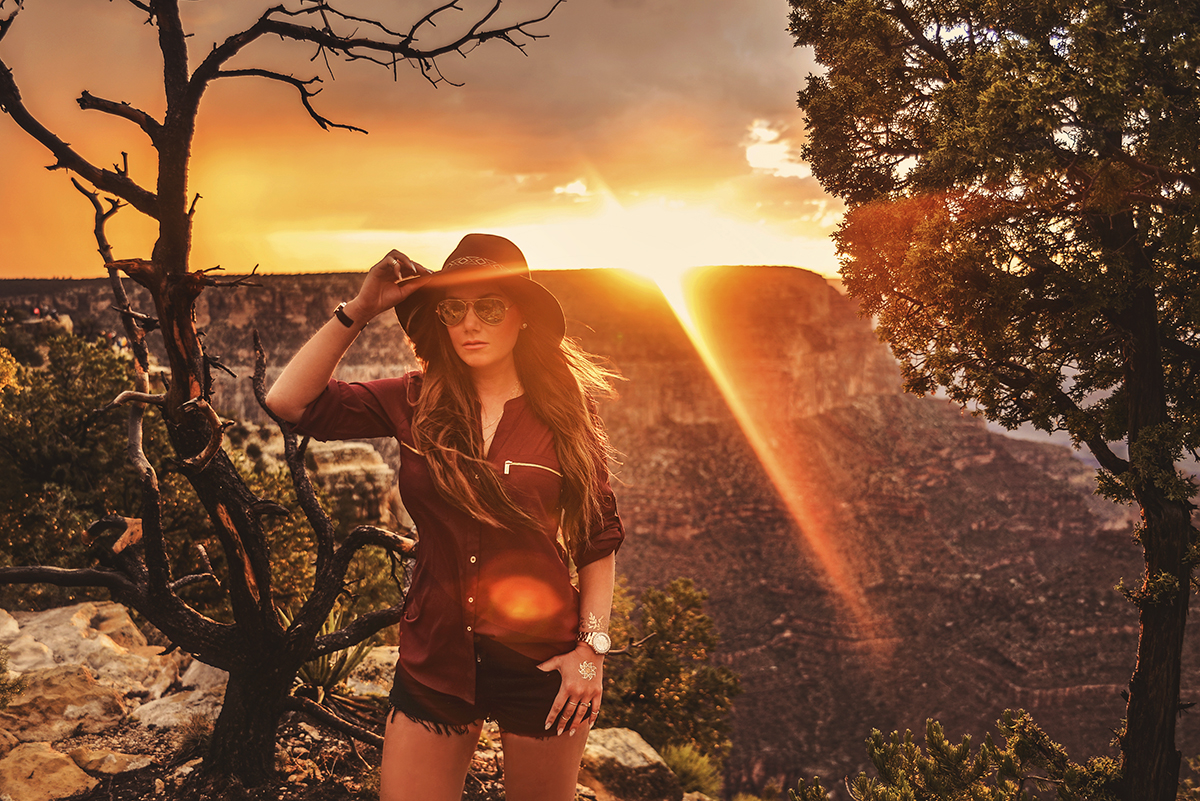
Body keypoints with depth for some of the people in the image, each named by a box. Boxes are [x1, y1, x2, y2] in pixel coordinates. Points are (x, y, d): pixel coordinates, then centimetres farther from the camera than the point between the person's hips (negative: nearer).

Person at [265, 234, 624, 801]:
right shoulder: (416, 405, -2)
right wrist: (359, 310, -12)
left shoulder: (564, 413, -6)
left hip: (540, 659, -1)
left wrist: (592, 647, -6)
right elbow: (288, 400, -10)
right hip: (434, 654, 2)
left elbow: (599, 540, -2)